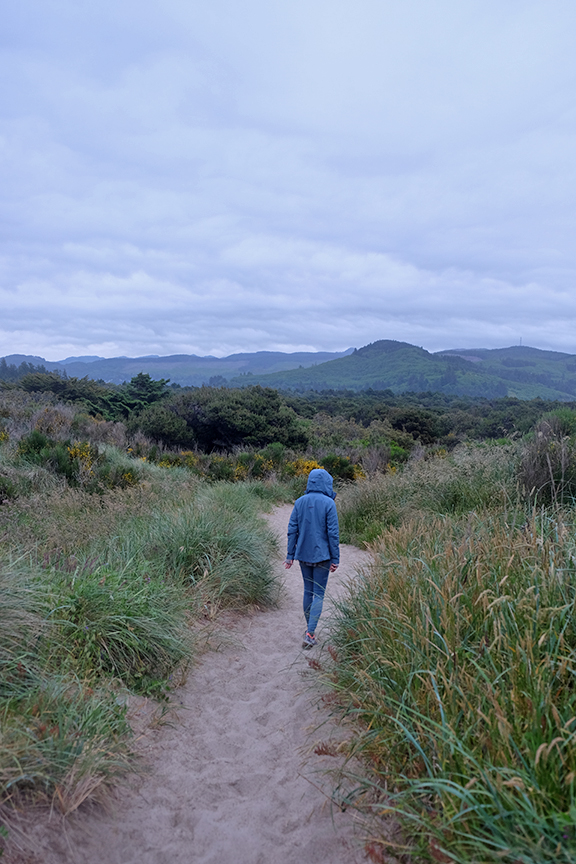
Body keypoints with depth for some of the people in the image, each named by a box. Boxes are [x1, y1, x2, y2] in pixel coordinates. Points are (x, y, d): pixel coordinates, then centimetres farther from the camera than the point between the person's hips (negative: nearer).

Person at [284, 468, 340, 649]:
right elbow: (333, 533, -11)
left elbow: (292, 530, 2)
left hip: (304, 555, 4)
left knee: (308, 591, 18)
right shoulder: (328, 503, -12)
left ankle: (309, 628, 30)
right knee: (319, 595, 3)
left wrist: (290, 555, 8)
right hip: (321, 555, -4)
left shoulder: (300, 502, 1)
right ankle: (310, 634, -5)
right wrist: (335, 559, -5)